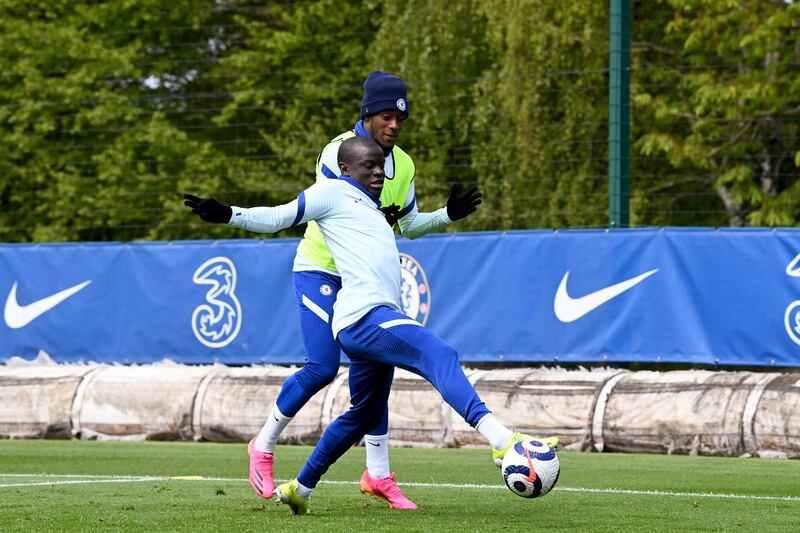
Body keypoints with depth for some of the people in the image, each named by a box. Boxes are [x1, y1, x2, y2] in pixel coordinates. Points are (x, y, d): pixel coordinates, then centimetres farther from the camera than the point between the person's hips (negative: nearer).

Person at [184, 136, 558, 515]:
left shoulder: (373, 209, 31)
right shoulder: (333, 192, 7)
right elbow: (278, 218, 5)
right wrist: (228, 215, -7)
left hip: (377, 320, 11)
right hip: (364, 316, -11)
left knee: (365, 414, 20)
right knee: (440, 355, -28)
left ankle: (300, 488, 33)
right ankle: (501, 440, -47)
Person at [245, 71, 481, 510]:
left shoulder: (402, 164, 5)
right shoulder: (338, 153, -15)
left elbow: (410, 225, 14)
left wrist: (449, 214, -3)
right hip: (319, 270, -6)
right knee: (322, 367, -17)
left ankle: (378, 475, 5)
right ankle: (264, 446, 2)